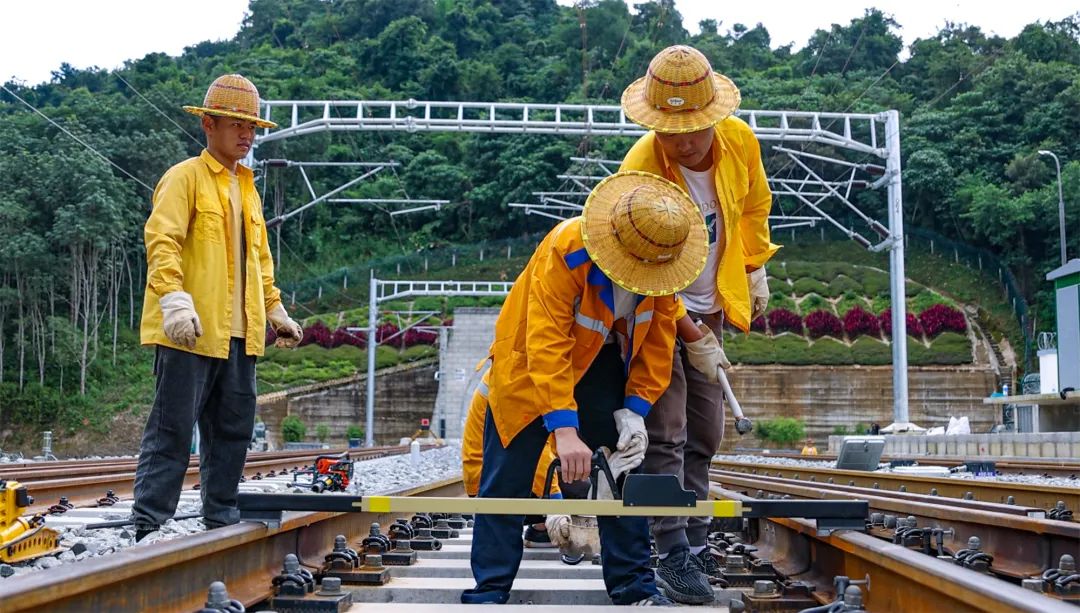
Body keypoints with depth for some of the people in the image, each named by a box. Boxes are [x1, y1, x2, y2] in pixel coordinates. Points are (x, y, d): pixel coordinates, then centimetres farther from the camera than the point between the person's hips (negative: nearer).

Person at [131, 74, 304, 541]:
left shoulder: (247, 188, 22)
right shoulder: (186, 177, -3)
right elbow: (162, 241, -15)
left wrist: (275, 310, 25)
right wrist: (174, 300, -27)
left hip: (239, 333, 8)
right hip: (191, 330, -8)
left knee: (232, 432, 11)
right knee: (172, 430, -6)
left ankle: (221, 520, 21)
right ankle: (148, 526, -1)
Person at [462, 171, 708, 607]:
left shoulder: (663, 259, -18)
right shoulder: (566, 250, -35)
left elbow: (658, 339, -9)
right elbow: (547, 346, -38)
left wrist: (636, 408, -17)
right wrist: (565, 430, -43)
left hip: (604, 361, 5)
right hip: (531, 360, -4)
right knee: (507, 478, -4)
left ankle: (633, 586, 12)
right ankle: (488, 593, 6)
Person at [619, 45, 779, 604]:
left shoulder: (740, 141, -12)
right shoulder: (639, 171, -27)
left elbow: (753, 205, 11)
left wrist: (755, 269, 12)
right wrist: (694, 338, -20)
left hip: (708, 308, 6)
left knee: (704, 436, 9)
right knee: (666, 433, -11)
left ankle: (696, 543, 19)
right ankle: (674, 555, -5)